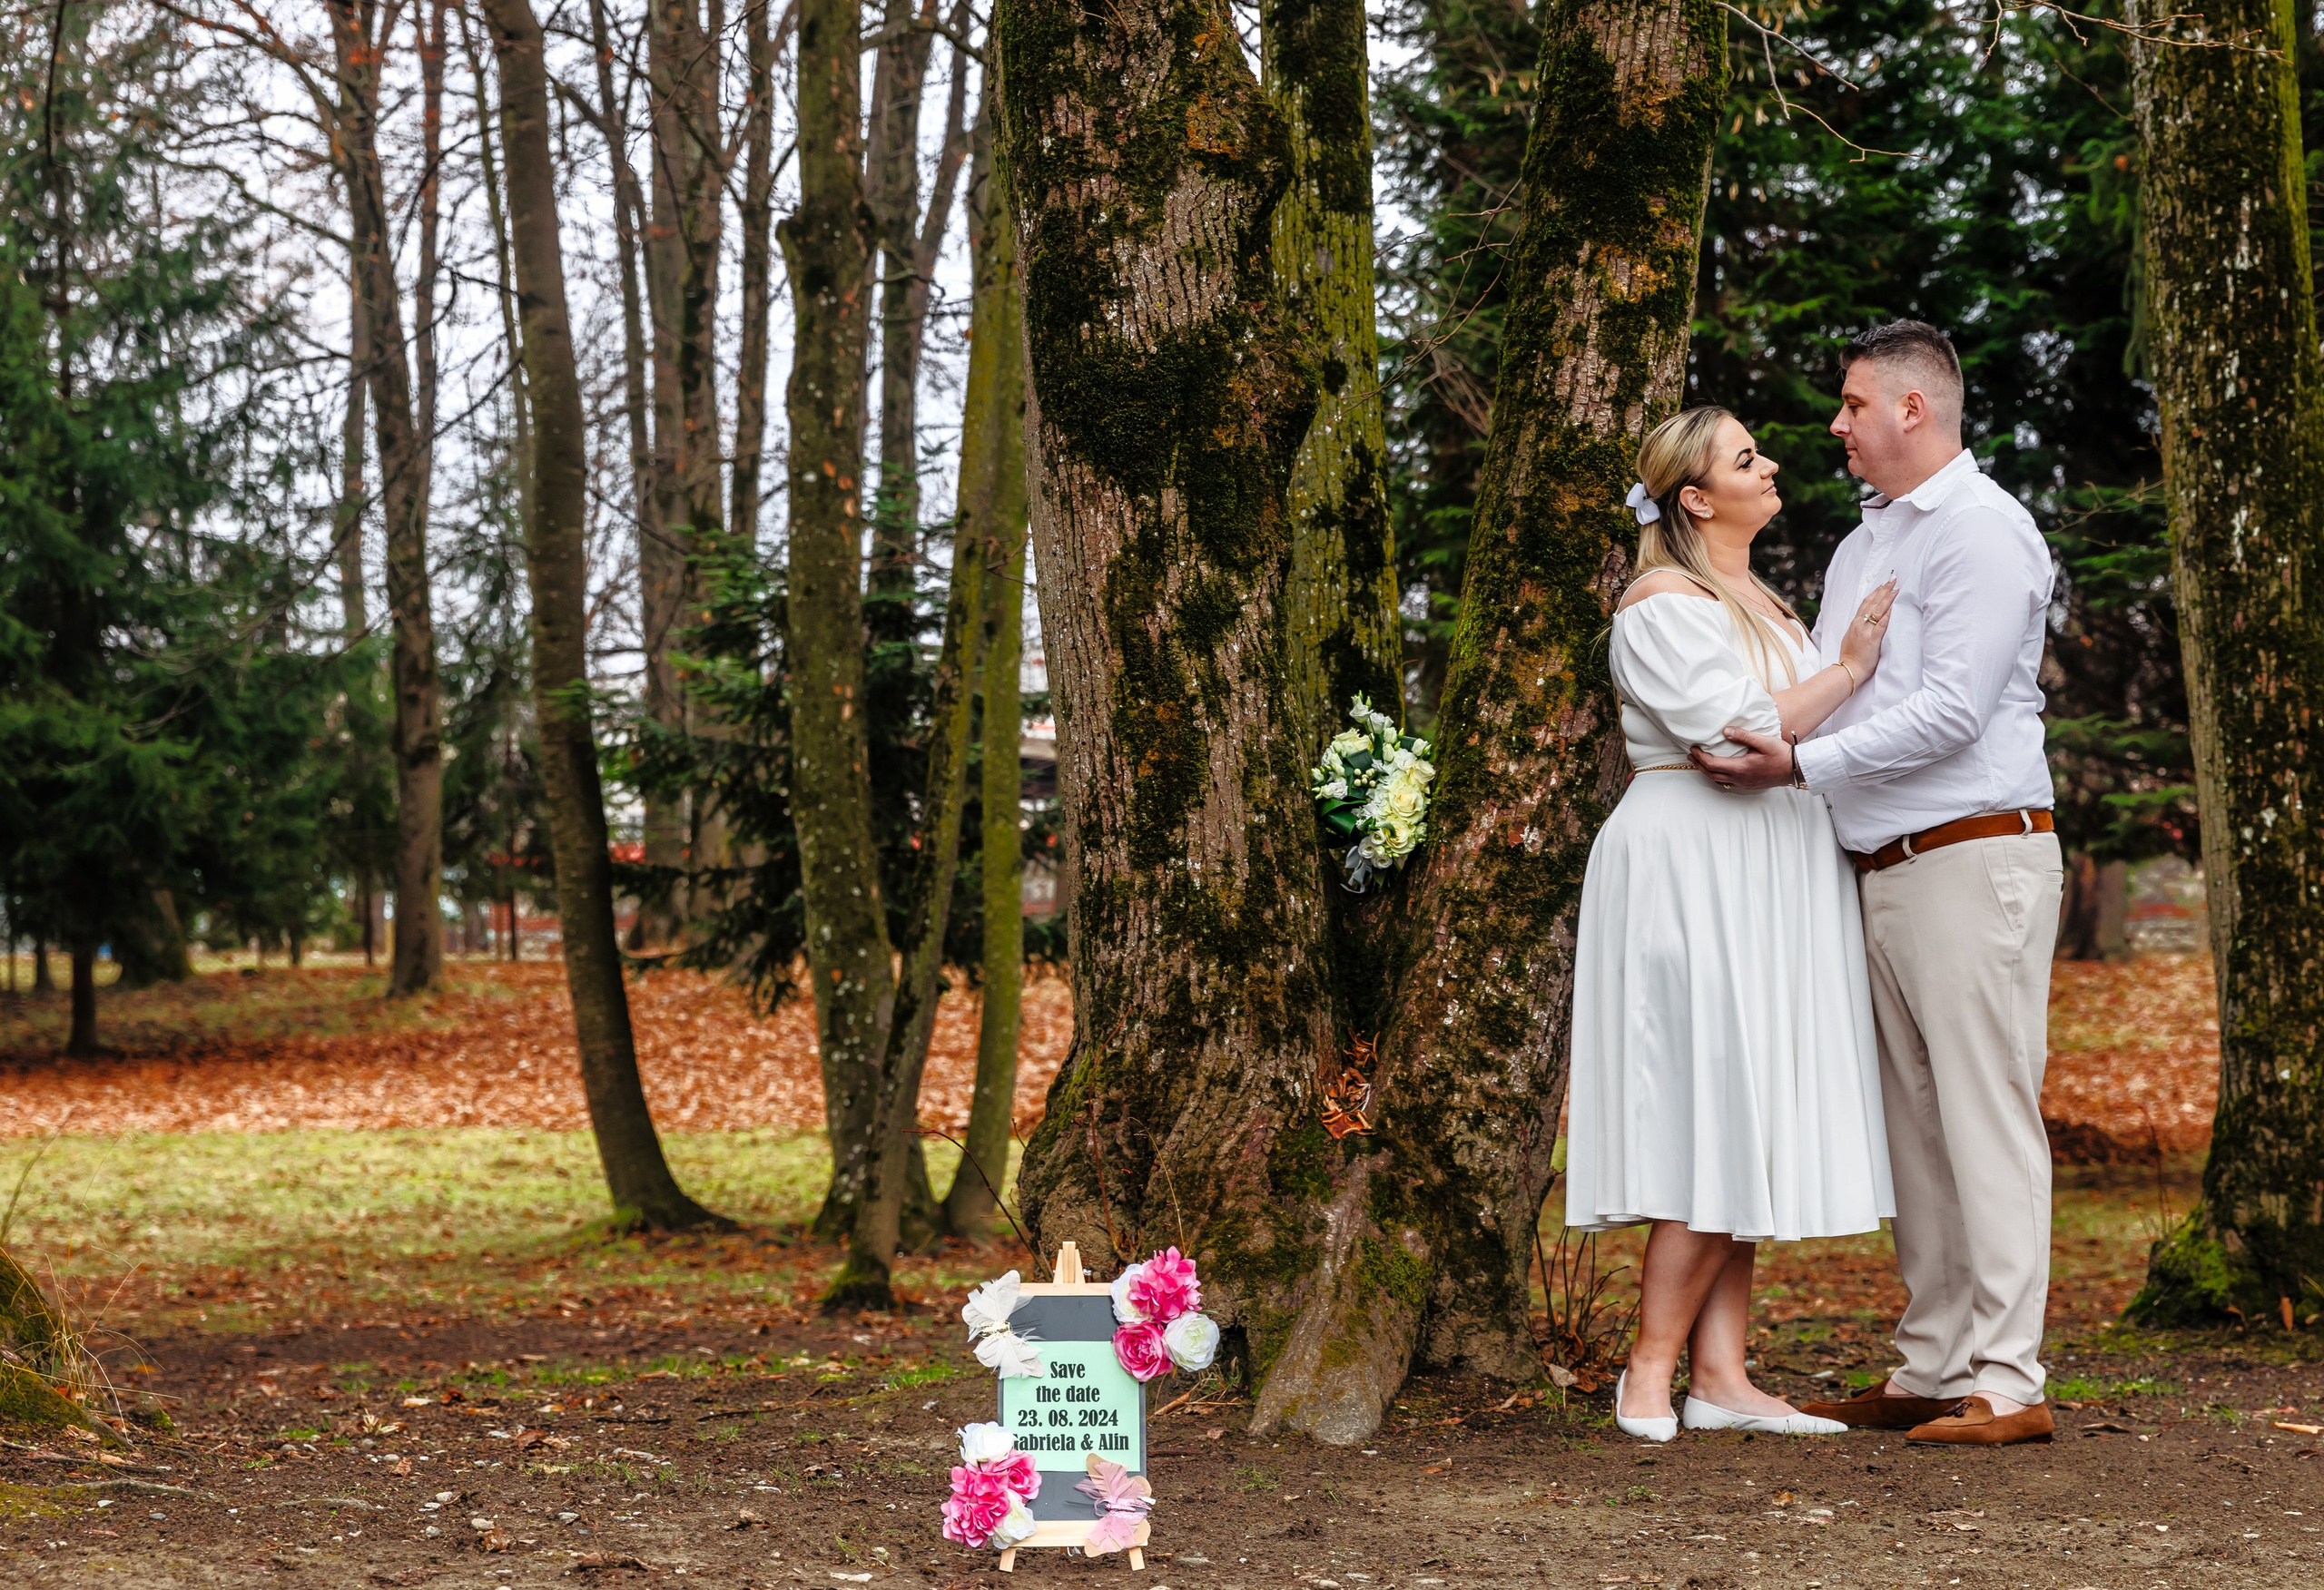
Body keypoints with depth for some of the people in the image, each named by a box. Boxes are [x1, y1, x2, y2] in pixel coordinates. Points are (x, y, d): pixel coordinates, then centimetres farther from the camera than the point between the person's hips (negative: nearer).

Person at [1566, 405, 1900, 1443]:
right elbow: (1739, 732, -19)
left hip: (1761, 885, 9)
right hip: (1696, 875, -9)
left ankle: (1719, 1377, 6)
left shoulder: (1755, 601, 20)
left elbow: (1801, 726, 21)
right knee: (1716, 1122, -10)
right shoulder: (1664, 604, -10)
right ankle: (1650, 1373, -2)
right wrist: (1849, 671, -11)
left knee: (1748, 1129, 5)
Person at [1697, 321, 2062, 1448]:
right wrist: (1749, 744, 5)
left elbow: (1950, 713, -18)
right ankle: (1932, 1369, 14)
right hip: (1882, 868, 9)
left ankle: (2005, 1381, -8)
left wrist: (1802, 767, -18)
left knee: (1984, 1118, -9)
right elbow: (1826, 698, 22)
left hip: (1973, 858, -9)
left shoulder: (1982, 531, -9)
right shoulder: (1863, 543, 20)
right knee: (1914, 1128, 9)